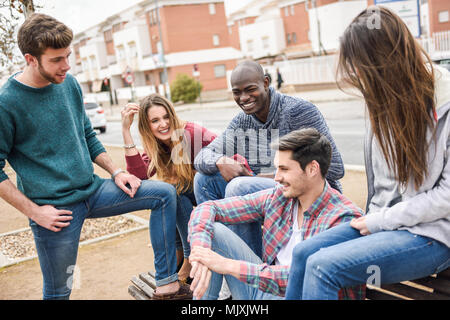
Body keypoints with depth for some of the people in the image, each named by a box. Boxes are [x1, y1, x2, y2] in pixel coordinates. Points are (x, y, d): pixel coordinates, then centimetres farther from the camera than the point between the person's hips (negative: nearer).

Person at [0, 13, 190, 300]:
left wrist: (116, 172, 5)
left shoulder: (69, 84, 4)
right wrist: (34, 211, -15)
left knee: (165, 193, -1)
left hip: (93, 189, 6)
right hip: (55, 209, -6)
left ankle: (167, 284, 2)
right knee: (58, 292, 4)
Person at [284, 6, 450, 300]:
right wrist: (374, 217, 3)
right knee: (304, 252, -9)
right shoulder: (388, 99, 7)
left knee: (323, 266, -22)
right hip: (383, 221, 7)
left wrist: (380, 220, -14)